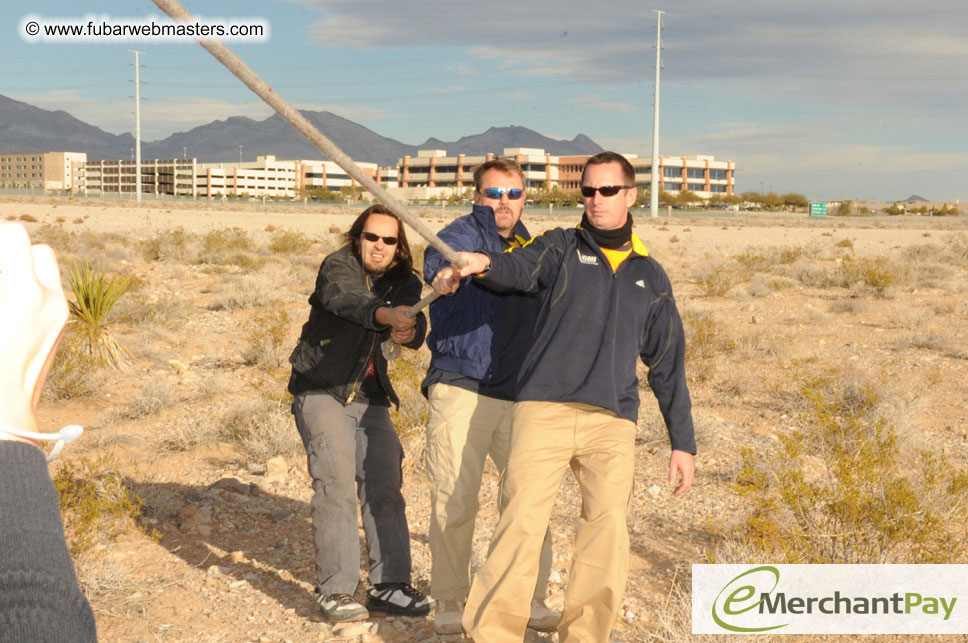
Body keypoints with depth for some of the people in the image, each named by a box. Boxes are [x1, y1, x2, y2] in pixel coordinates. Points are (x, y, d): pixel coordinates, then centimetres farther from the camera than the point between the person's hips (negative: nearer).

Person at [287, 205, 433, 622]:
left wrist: (409, 332, -39)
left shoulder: (405, 283, 5)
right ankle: (334, 591, -8)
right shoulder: (337, 266, -9)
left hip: (370, 397, 5)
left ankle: (388, 585, 7)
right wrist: (384, 314, -53)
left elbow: (417, 330, -14)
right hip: (321, 391, -5)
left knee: (385, 485, 0)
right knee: (336, 485, -14)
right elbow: (344, 298, -33)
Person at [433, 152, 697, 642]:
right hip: (544, 410, -2)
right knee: (523, 521, -11)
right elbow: (520, 269, -12)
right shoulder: (561, 248, 11)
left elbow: (668, 365, 21)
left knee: (608, 531, -6)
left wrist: (682, 441, 17)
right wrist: (483, 263, -36)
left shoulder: (650, 277, 19)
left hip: (612, 422, 3)